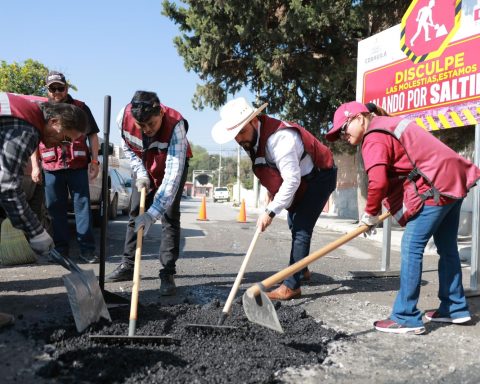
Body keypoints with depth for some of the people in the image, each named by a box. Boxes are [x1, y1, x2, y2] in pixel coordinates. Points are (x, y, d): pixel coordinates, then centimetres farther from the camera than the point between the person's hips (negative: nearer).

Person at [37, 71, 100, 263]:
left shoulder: (80, 108, 7)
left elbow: (92, 136, 8)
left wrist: (95, 162, 1)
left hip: (78, 167, -1)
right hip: (52, 168, 2)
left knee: (83, 206, -2)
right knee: (56, 209, 6)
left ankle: (87, 249, 2)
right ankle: (61, 249, 16)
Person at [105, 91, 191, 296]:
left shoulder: (175, 125, -41)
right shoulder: (124, 117, -28)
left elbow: (172, 175, -45)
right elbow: (128, 148, -4)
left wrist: (152, 213, -51)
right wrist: (141, 173, -18)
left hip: (174, 164, -4)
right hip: (144, 166, 4)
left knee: (169, 217, -11)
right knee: (135, 215, 5)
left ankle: (167, 274, -5)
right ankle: (127, 266, 17)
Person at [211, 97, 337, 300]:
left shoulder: (278, 138, -37)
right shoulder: (253, 136, -8)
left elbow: (292, 180, -37)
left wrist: (270, 212, -34)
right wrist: (272, 191, 2)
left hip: (320, 176, -10)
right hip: (301, 179, 10)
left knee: (301, 229, -15)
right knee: (294, 225, 20)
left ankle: (292, 286, -10)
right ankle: (301, 269, 39)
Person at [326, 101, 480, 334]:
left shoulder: (374, 138, -13)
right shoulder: (388, 124, 18)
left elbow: (378, 182, -25)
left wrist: (370, 213, -9)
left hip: (436, 187, -11)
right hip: (453, 178, 11)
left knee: (412, 247, -9)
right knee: (447, 248, 17)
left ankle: (406, 318, -6)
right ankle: (455, 309, 28)